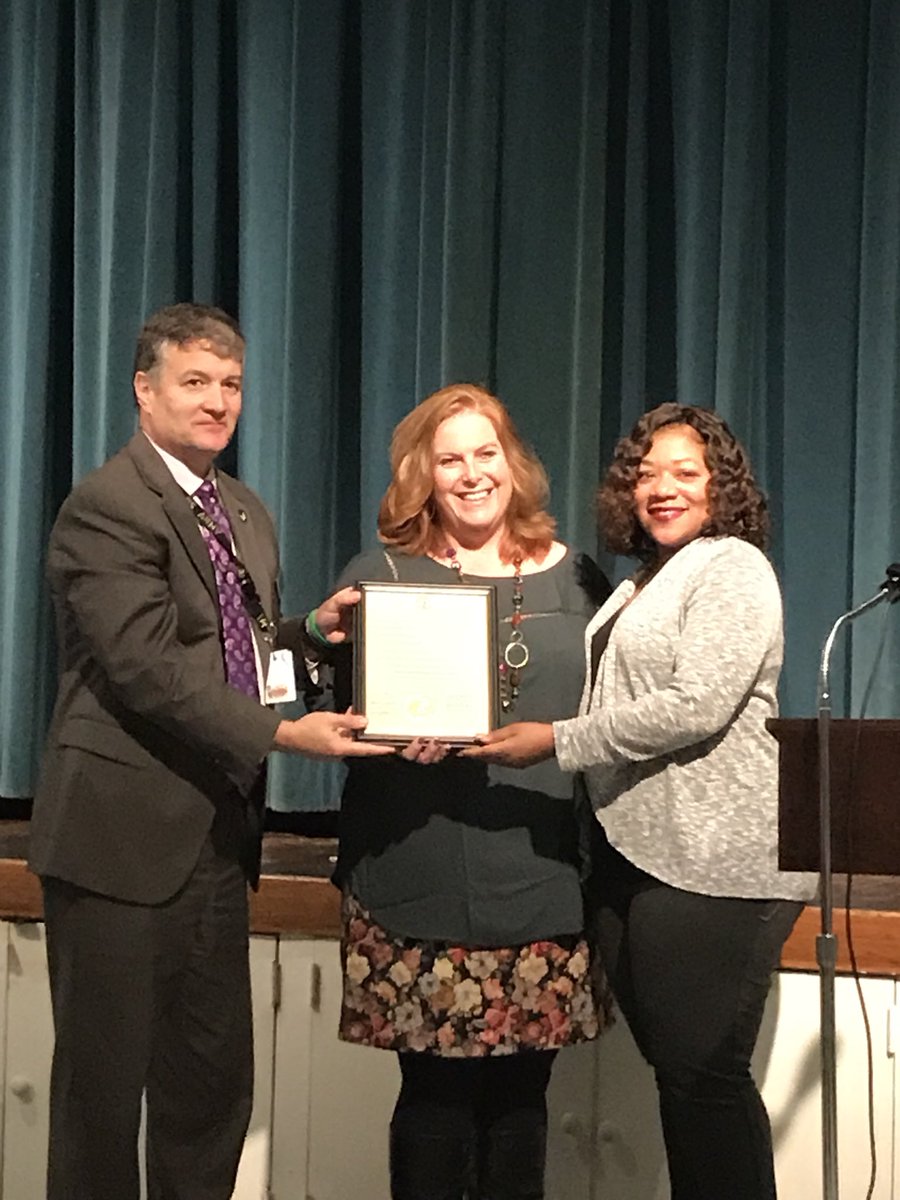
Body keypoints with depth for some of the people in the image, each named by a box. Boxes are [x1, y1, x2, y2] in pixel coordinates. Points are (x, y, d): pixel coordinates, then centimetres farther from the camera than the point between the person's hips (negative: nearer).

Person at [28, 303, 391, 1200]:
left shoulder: (246, 515, 16)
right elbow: (147, 669, -21)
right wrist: (282, 737, -23)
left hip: (217, 835, 8)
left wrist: (312, 632, 1)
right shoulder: (105, 507, -12)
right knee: (104, 1080, 3)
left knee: (215, 1081, 14)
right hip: (122, 832, -8)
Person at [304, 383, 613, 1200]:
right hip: (422, 883, -2)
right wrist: (326, 641, -16)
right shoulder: (381, 574, 5)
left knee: (520, 1091, 6)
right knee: (436, 1088, 1)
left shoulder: (574, 579, 12)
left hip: (544, 880, 2)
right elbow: (340, 713, 2)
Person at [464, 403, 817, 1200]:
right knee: (678, 1070, 11)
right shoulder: (642, 585, 21)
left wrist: (557, 742, -13)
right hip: (633, 850, 9)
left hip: (712, 860, -8)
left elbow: (696, 706, -17)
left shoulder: (733, 568, -5)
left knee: (703, 1073, -5)